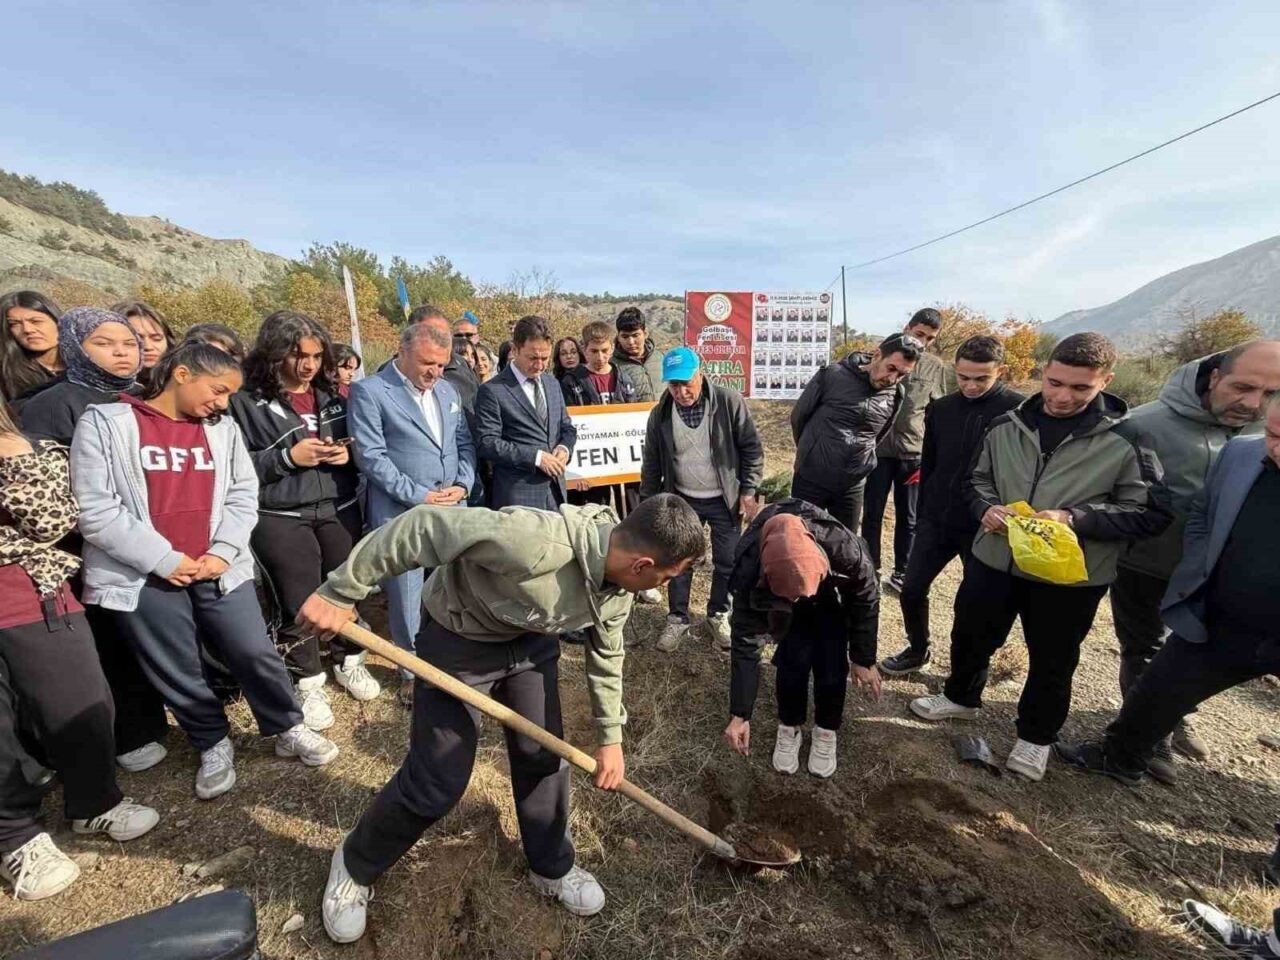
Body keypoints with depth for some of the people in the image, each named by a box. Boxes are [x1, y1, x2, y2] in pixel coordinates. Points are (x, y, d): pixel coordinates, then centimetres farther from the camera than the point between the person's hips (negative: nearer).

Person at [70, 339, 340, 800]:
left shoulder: (223, 429, 8)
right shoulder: (105, 422, -3)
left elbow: (244, 495, 5)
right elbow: (94, 509, -9)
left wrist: (223, 552, -9)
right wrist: (164, 559, -13)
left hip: (219, 570, 2)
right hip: (142, 577, -2)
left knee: (256, 654, 5)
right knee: (178, 675, 11)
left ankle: (288, 730, 25)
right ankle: (214, 745, 33)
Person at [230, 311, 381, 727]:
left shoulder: (330, 394, 10)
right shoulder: (246, 400, -4)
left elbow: (356, 443, 16)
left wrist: (347, 453, -6)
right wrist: (288, 457, -17)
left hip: (340, 510, 4)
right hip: (280, 519, -4)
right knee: (297, 602, 6)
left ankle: (348, 661, 36)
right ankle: (307, 684, 26)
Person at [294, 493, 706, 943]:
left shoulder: (619, 586, -16)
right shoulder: (534, 540, -43)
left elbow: (606, 654, 1)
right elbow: (421, 528, -34)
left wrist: (610, 738, 7)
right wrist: (339, 593, -26)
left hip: (531, 639, 6)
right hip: (457, 638, -5)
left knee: (544, 755, 11)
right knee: (436, 782, 4)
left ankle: (552, 868, 38)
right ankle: (354, 865, 35)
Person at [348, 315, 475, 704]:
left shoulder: (448, 389, 12)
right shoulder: (369, 391, -7)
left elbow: (465, 443, 13)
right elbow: (371, 456, -13)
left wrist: (462, 485, -4)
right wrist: (420, 496, -15)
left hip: (452, 510, 5)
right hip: (401, 515, -4)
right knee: (406, 598, 7)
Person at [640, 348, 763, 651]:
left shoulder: (729, 402, -14)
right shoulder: (660, 414, -6)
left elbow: (752, 449, -8)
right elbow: (651, 463, 3)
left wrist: (748, 492, -10)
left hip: (724, 500, -1)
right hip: (682, 500, 2)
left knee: (728, 562, 8)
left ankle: (718, 615, 31)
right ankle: (678, 619, 28)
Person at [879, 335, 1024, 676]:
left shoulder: (1018, 411, -10)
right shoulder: (941, 409, 2)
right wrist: (922, 516, 10)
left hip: (985, 526, -3)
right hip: (936, 521, 4)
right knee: (912, 589, 5)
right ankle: (918, 650, 29)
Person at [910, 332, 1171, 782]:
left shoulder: (1126, 440, -11)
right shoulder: (1006, 426, -2)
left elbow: (1151, 513, -8)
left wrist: (1075, 518, -24)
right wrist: (987, 509, -13)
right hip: (994, 559, 3)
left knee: (1052, 661, 17)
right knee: (970, 637, 19)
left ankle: (1036, 736, 41)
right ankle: (961, 697, 47)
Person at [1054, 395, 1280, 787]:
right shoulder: (1239, 454, -6)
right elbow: (1200, 517, 8)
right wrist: (1197, 582, 0)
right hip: (1219, 625, 4)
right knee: (1154, 693, 15)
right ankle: (1120, 758, 39)